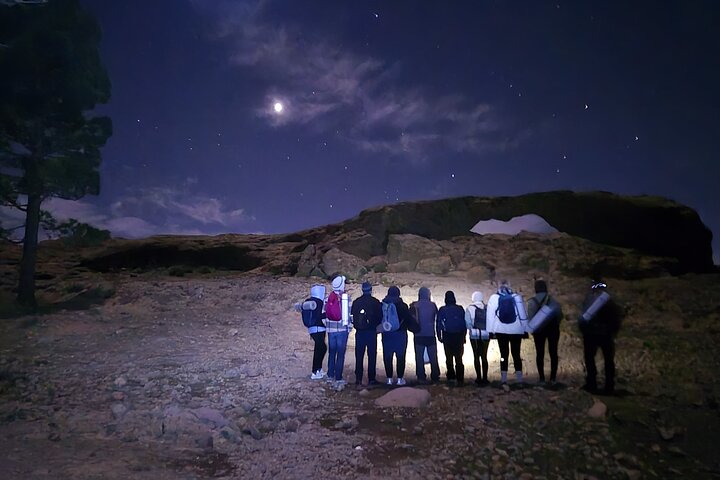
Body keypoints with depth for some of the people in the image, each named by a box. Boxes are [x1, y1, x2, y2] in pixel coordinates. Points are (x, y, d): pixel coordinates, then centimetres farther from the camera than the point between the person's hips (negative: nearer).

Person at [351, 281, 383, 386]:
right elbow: (380, 317, -4)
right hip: (371, 332, -3)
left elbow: (352, 316, 8)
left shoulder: (356, 302, 3)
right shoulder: (375, 302, -7)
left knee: (359, 356, 8)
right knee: (372, 355, 3)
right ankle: (371, 379, 3)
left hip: (359, 332, 3)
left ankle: (358, 378, 9)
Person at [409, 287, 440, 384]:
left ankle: (421, 377, 1)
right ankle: (435, 377, 12)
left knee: (419, 357, 4)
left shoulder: (414, 305, -6)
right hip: (431, 335, 1)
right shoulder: (433, 305, -2)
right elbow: (437, 317, 6)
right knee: (433, 357, 10)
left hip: (419, 335, -1)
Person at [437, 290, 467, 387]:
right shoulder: (460, 309, -1)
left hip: (447, 336, -1)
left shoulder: (442, 310, -5)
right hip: (459, 336, 1)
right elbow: (464, 323, 2)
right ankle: (460, 379, 0)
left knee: (449, 358, 11)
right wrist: (464, 336, 9)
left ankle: (451, 377, 14)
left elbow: (439, 324, -4)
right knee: (458, 358, 4)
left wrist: (439, 336, 3)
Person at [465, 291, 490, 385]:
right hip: (485, 335, 2)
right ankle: (485, 378, 11)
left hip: (474, 335, -2)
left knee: (476, 356, 7)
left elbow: (467, 323, -7)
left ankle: (479, 378, 6)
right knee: (484, 356, 12)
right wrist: (487, 329, 6)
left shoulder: (470, 308, -6)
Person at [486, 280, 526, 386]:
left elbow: (490, 315, -2)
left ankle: (504, 380, -2)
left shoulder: (494, 297, 0)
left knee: (504, 354, 3)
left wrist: (491, 330, 1)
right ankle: (520, 380, 8)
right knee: (516, 354, 8)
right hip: (516, 330, 1)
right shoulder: (516, 297, 2)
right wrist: (525, 329, 7)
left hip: (501, 330, 0)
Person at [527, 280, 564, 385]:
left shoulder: (532, 301, -5)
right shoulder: (553, 300, 0)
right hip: (552, 328, 1)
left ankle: (541, 377, 6)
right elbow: (560, 314, -4)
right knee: (553, 353, 7)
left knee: (540, 353, 5)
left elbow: (530, 317, -12)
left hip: (539, 329, -1)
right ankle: (553, 377, 6)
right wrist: (555, 324, 10)